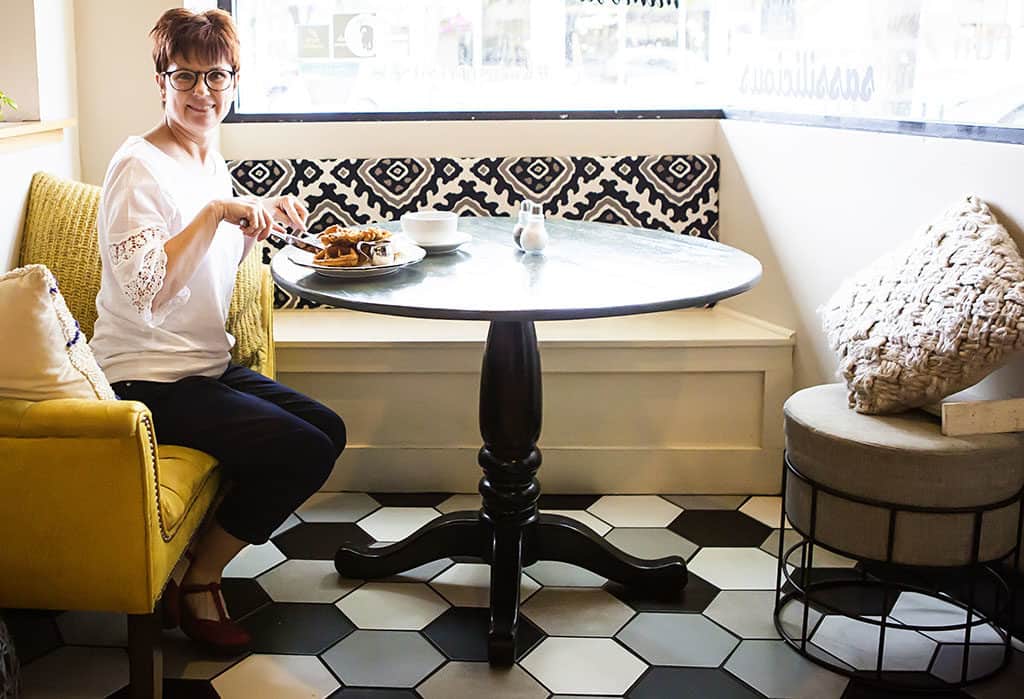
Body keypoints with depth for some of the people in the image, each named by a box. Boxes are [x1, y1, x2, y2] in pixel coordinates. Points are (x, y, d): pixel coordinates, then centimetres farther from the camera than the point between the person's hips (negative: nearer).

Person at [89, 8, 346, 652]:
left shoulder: (212, 163, 11)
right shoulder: (141, 166, -16)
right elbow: (145, 291, -27)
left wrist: (263, 221, 8)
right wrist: (216, 212, -28)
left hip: (208, 365, 9)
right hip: (150, 379, -9)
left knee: (329, 431, 6)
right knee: (302, 450, -17)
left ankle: (195, 558, 10)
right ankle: (197, 581, 3)